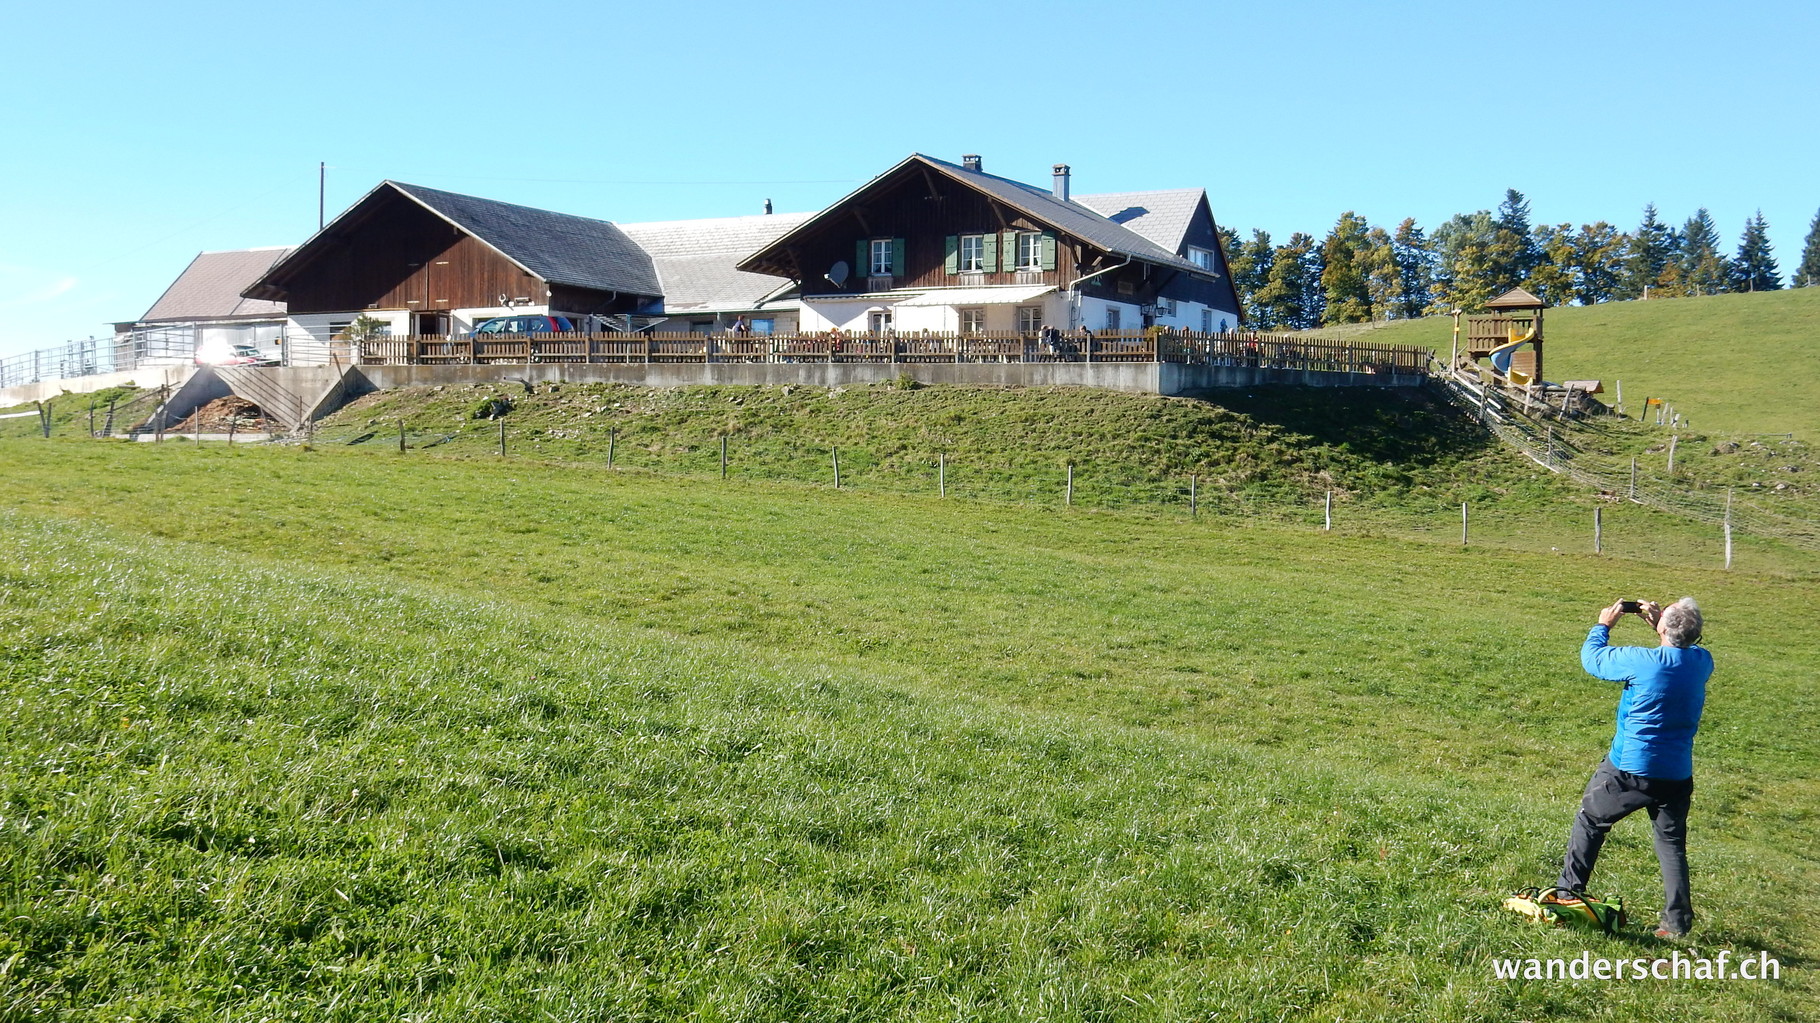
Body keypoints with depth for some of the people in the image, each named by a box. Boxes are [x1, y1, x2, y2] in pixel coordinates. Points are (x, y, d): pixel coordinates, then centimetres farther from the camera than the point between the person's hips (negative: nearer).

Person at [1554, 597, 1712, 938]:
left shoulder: (1641, 661, -19)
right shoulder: (1702, 662, -4)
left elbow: (1592, 658, -3)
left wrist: (1603, 625, 13)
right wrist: (1658, 622, 13)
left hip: (1628, 769, -4)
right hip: (1676, 775, 4)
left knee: (1590, 821, 15)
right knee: (1672, 842, 14)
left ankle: (1568, 893, 20)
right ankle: (1678, 920, 12)